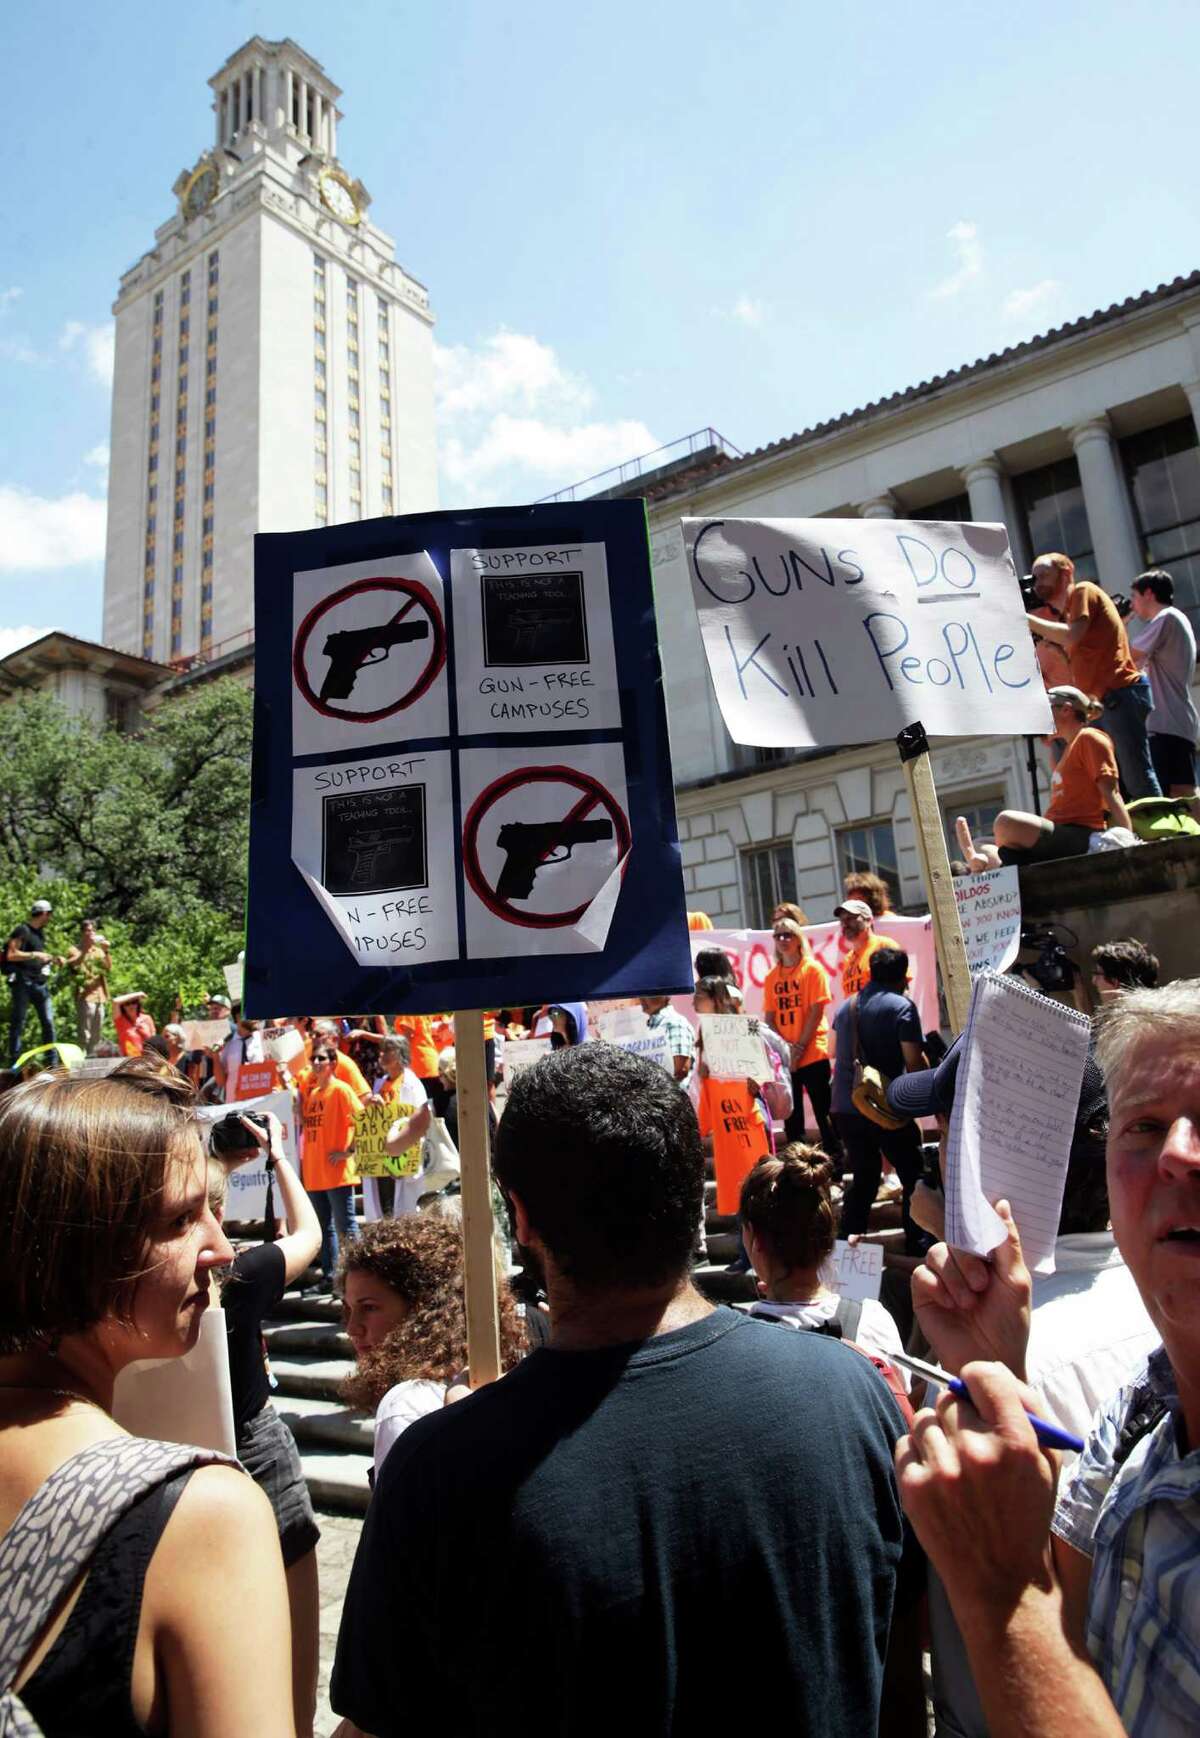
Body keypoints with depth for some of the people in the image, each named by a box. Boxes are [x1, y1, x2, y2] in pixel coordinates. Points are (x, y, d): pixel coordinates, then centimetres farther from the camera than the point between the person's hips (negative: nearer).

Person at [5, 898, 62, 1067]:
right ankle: (14, 1063, 2)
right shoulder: (22, 930, -7)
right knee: (18, 1022, -2)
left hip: (41, 983, 8)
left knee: (48, 1022, 5)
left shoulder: (41, 933, 18)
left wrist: (53, 958, 11)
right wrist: (34, 954, -17)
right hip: (23, 982, -8)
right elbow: (11, 955, -14)